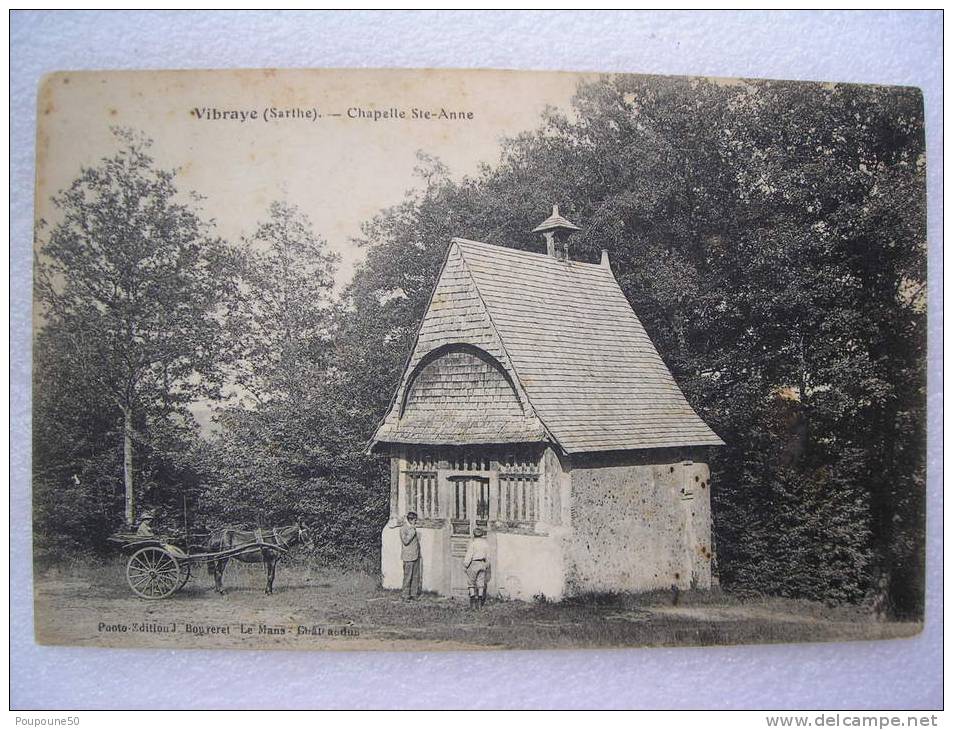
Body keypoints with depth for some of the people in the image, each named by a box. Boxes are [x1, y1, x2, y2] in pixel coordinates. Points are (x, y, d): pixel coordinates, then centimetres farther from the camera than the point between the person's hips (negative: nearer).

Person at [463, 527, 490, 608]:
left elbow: (469, 555, -13)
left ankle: (473, 598, -4)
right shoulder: (486, 543, 4)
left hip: (473, 564, -4)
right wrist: (486, 566, 20)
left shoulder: (472, 543, -10)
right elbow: (488, 556, 9)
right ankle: (479, 602, 7)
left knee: (471, 583, 4)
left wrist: (465, 565, -7)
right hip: (482, 564, 4)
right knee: (480, 583, 9)